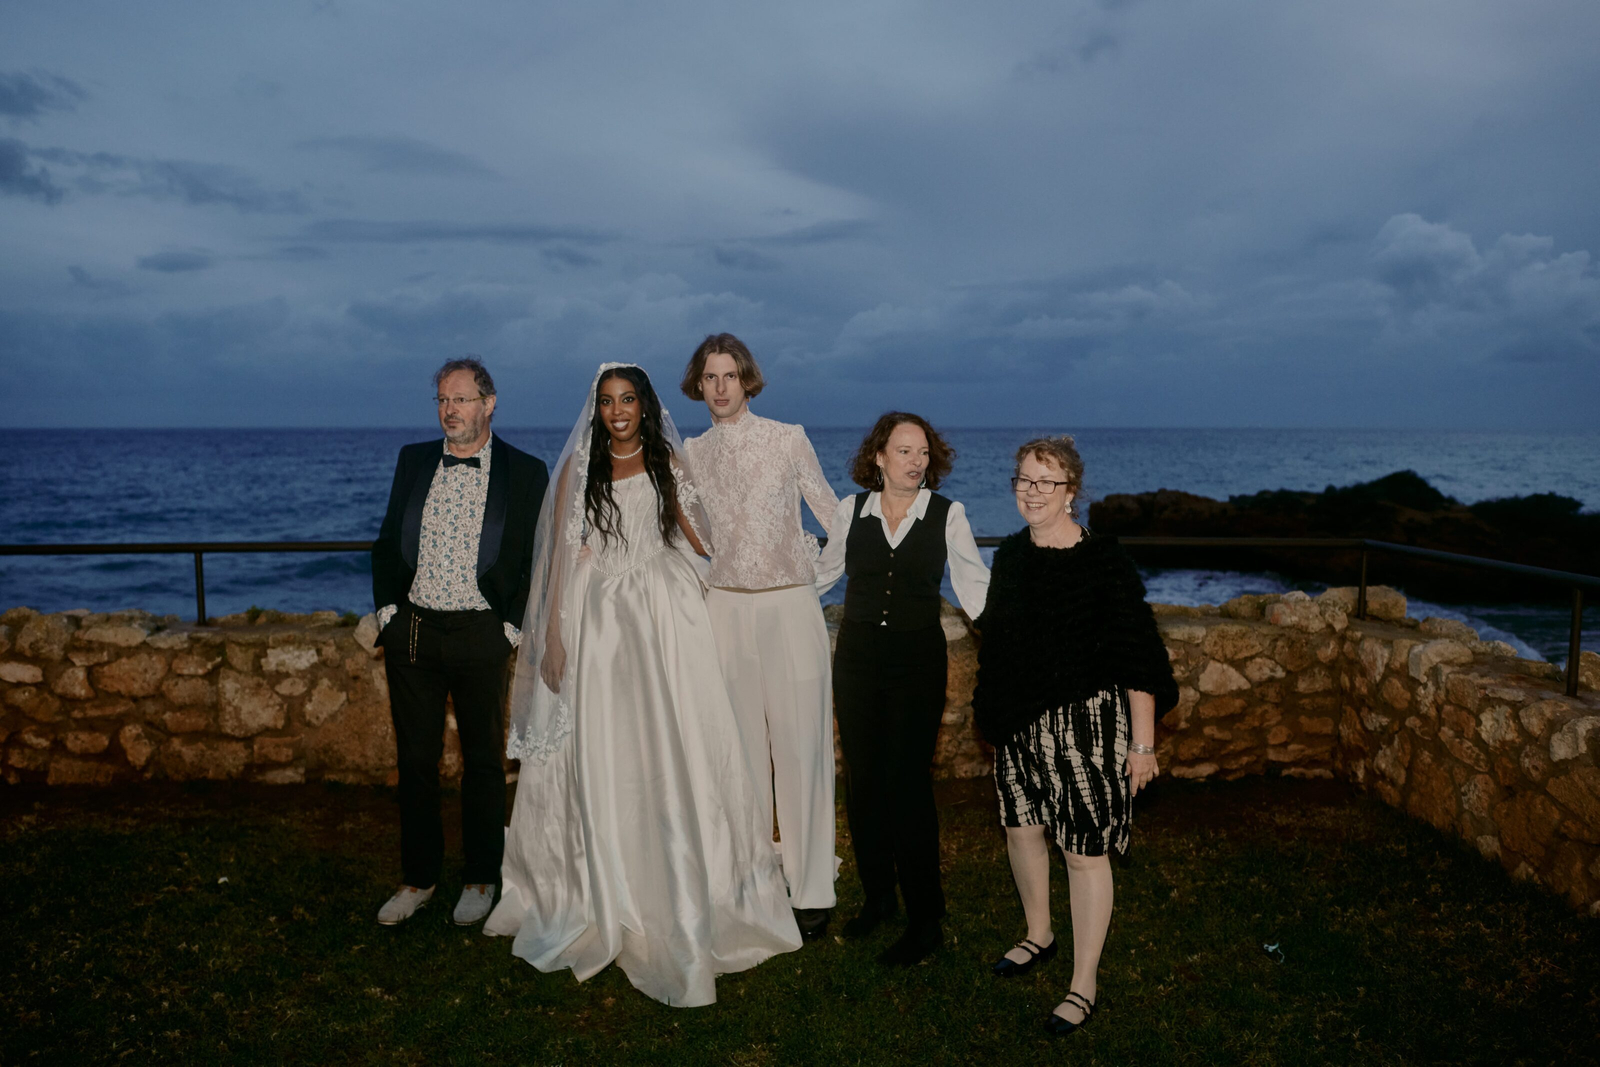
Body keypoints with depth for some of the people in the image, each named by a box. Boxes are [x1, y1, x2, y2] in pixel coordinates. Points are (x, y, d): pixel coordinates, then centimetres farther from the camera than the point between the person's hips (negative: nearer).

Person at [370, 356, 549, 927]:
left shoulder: (525, 472, -1)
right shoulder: (413, 460, 9)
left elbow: (536, 558, -1)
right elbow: (387, 542, 13)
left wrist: (512, 625, -7)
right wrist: (387, 608, 4)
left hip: (480, 634, -3)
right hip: (411, 629, 3)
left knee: (483, 761, 8)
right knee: (415, 760, 10)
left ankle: (480, 879, 24)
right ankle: (419, 877, 25)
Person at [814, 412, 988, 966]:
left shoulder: (947, 514, -4)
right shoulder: (851, 510, 2)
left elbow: (974, 585, 0)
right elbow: (823, 572, 16)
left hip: (919, 659, -3)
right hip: (858, 655, 3)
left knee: (908, 784, -5)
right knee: (862, 779, 7)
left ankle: (925, 920, 7)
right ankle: (877, 896, 25)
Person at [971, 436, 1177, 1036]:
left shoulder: (1103, 561, -15)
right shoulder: (1011, 555, 4)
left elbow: (1137, 658, -15)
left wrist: (1142, 743, -15)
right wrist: (992, 711, 19)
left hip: (1086, 722, -7)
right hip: (1020, 721, 7)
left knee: (1085, 849, 1)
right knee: (1020, 826, 18)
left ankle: (1083, 987, 15)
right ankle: (1039, 937, 43)